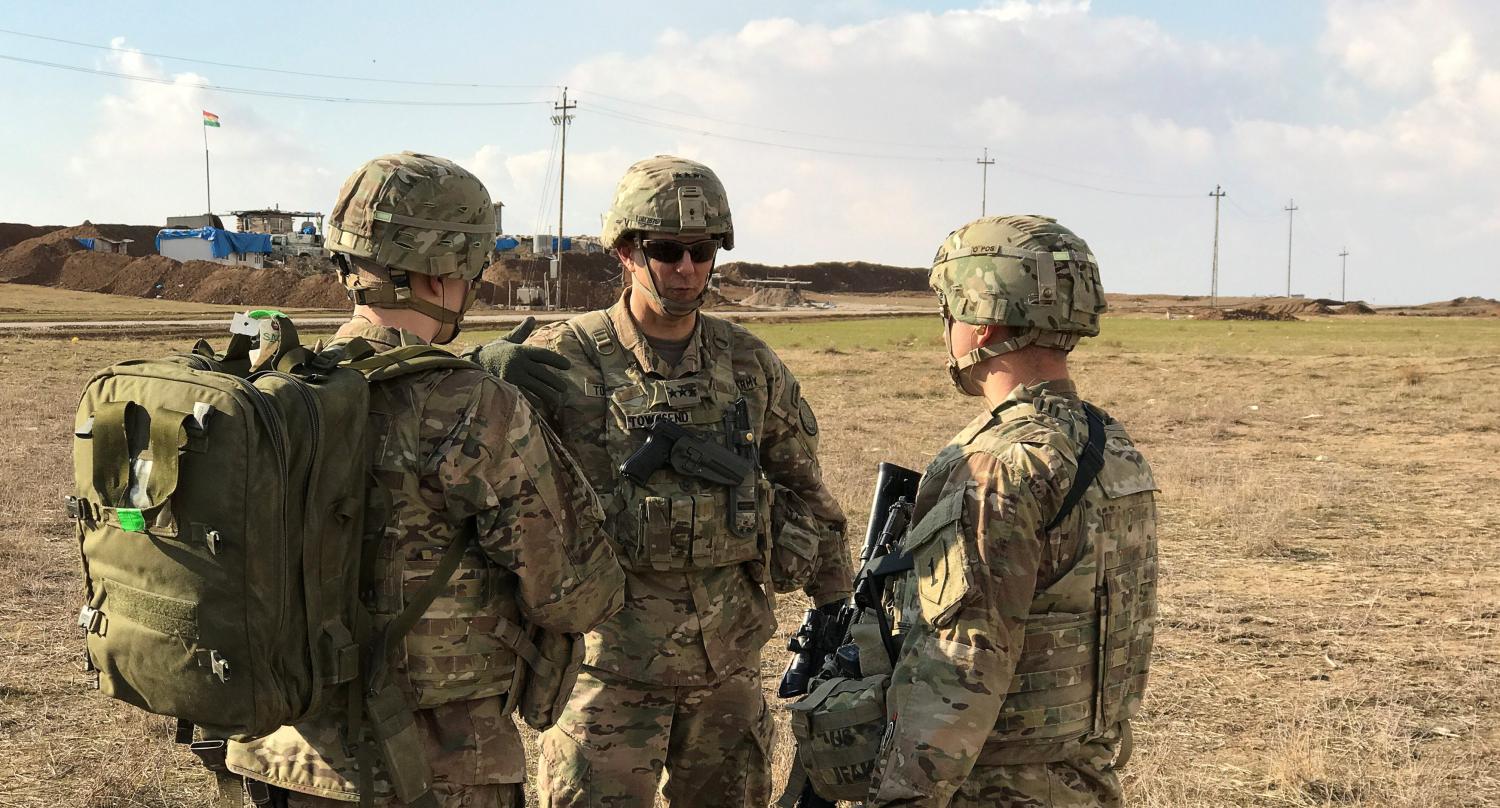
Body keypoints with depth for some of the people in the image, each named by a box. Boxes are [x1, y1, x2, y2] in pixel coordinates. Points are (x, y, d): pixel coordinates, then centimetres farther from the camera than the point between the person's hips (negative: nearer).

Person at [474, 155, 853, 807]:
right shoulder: (564, 362, -8)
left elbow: (801, 487, 14)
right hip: (610, 659, -4)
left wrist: (836, 601, 15)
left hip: (729, 659, 4)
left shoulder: (752, 365, 5)